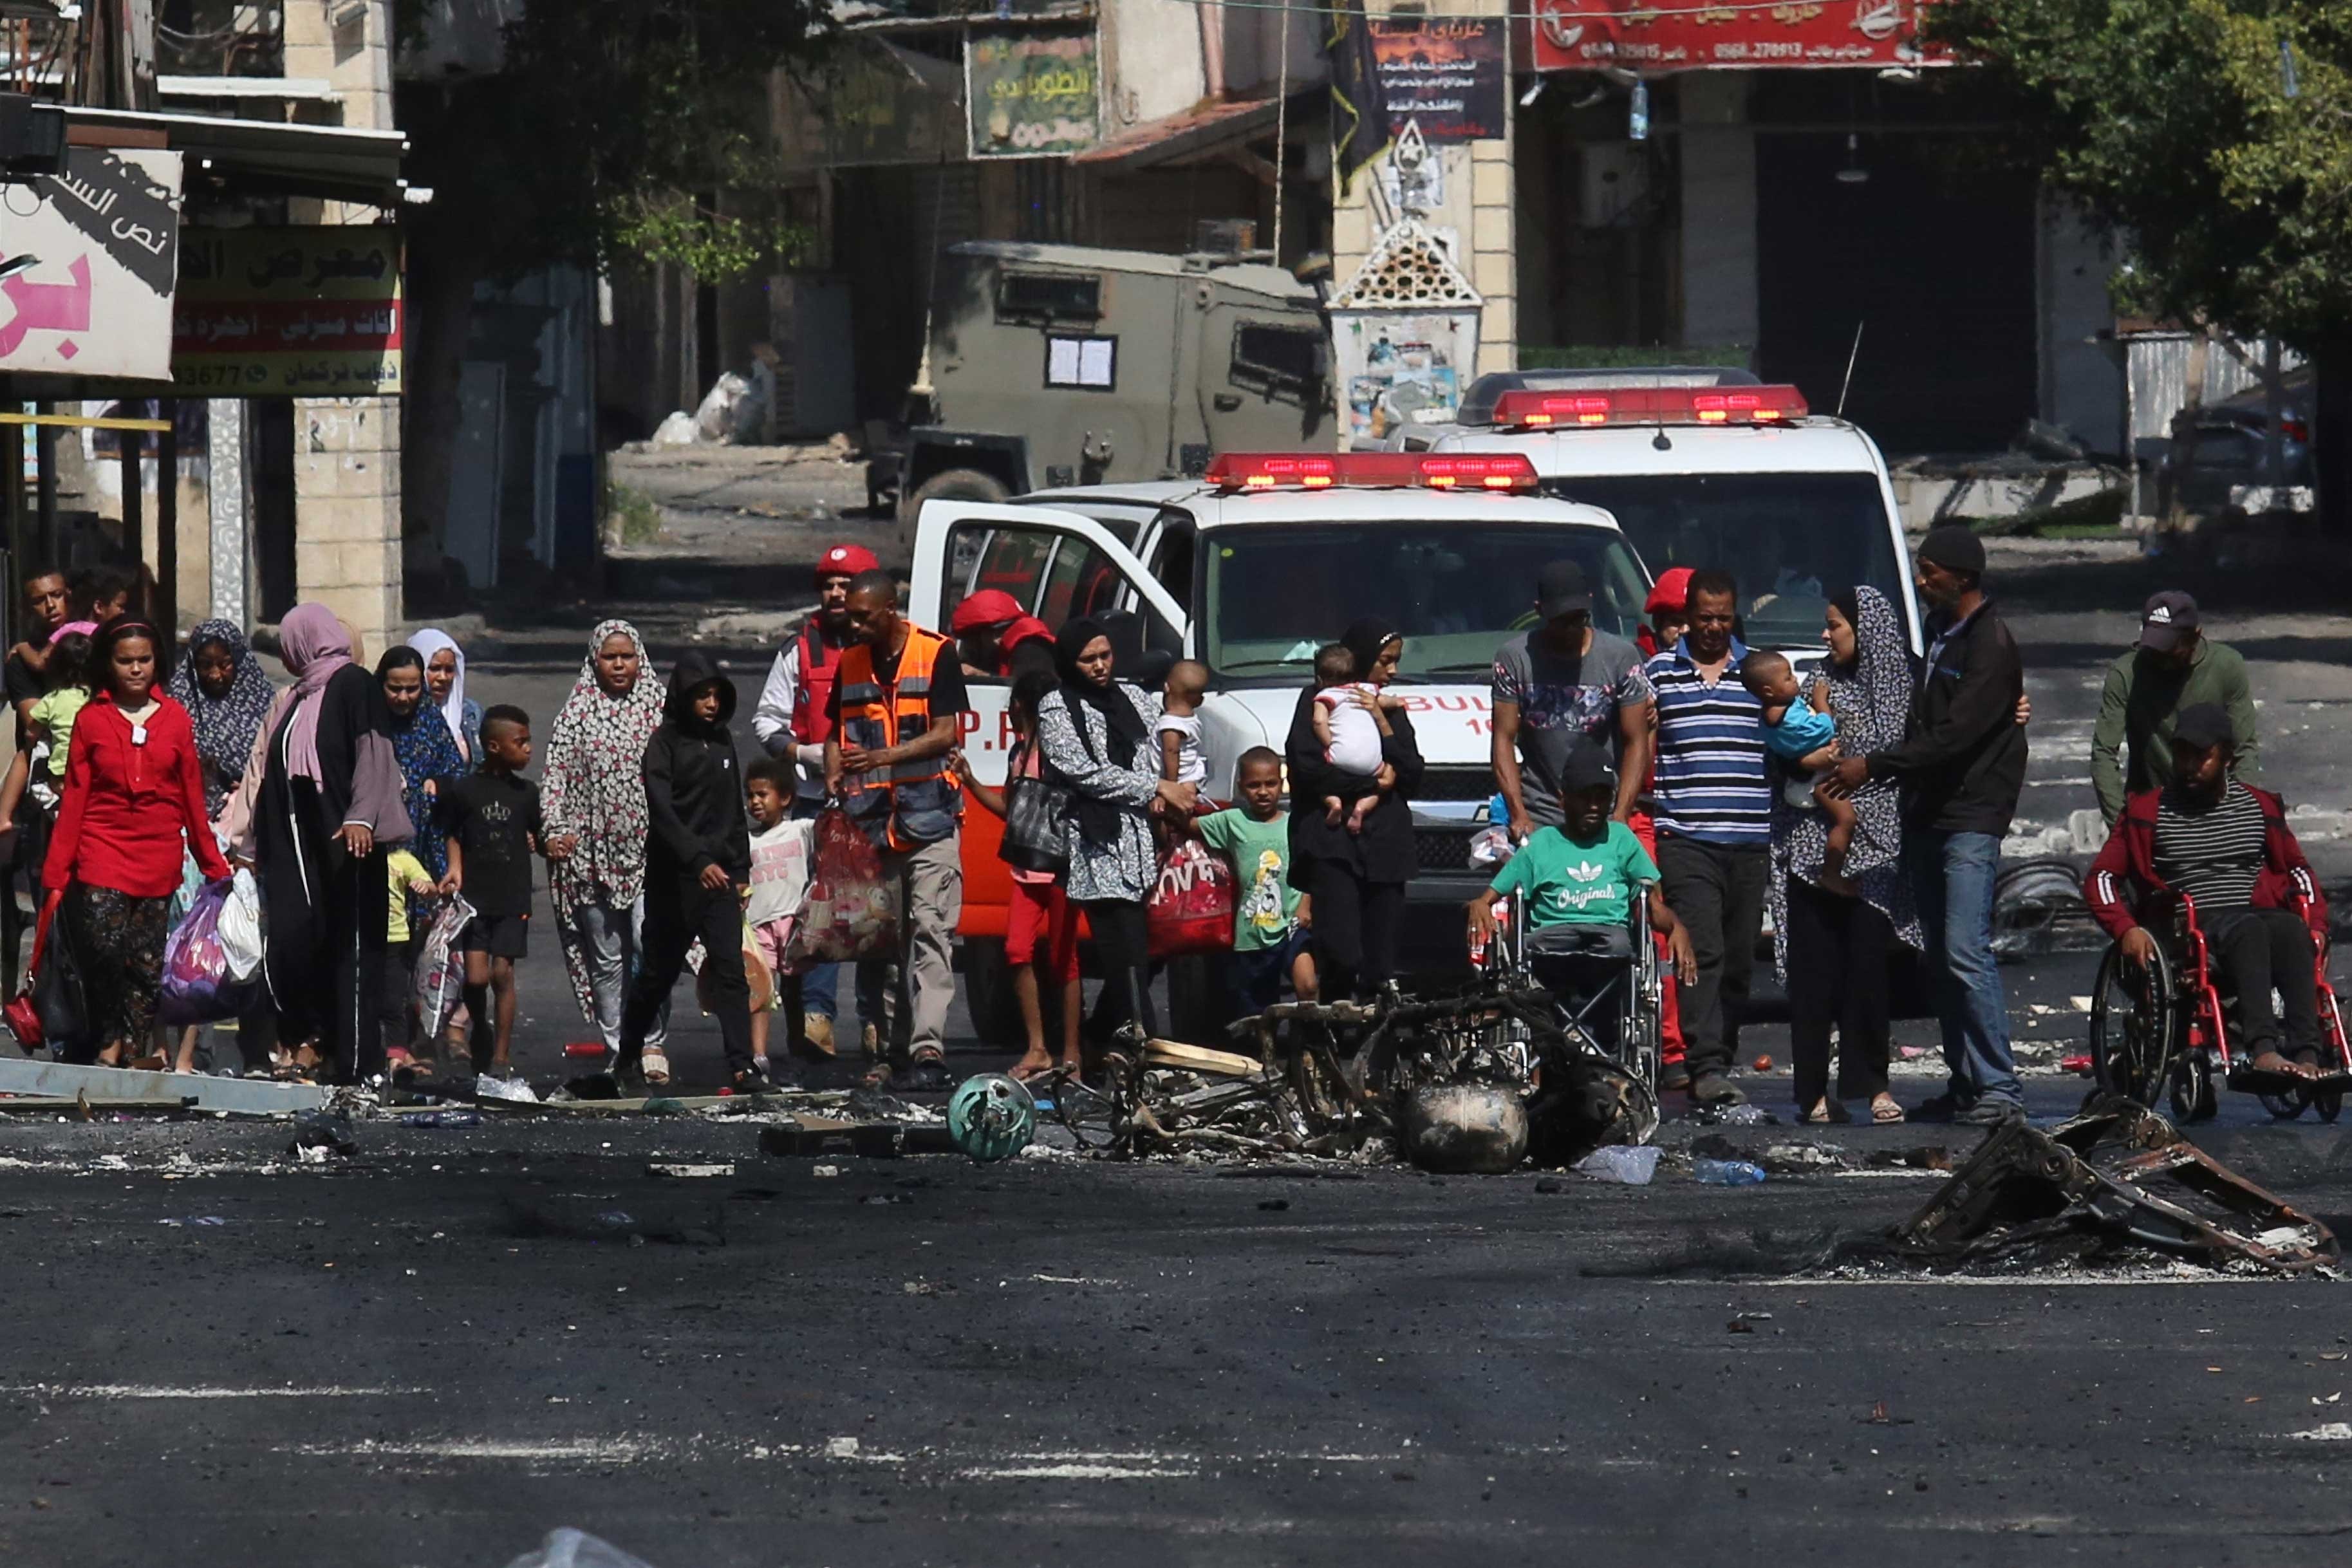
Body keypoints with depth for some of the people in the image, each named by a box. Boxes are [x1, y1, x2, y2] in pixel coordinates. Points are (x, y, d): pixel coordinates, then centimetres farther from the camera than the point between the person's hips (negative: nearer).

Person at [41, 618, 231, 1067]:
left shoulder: (174, 718, 9)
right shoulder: (91, 720, 6)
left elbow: (192, 796, 12)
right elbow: (74, 799, 5)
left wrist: (213, 863, 12)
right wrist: (56, 869, 0)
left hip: (160, 855, 2)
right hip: (103, 849, -2)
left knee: (148, 961, -1)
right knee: (104, 947, -16)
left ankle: (134, 1051, 8)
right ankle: (109, 1042, 0)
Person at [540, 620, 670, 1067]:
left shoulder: (658, 708, 6)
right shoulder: (576, 713, 7)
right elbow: (554, 774, 5)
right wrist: (556, 830, -7)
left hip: (649, 845, -1)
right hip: (594, 851, 1)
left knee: (650, 940, -16)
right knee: (607, 957, 5)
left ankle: (654, 1042, -9)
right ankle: (617, 1050, 12)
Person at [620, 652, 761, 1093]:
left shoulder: (722, 740, 12)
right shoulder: (665, 742, -6)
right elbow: (662, 812, -16)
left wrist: (741, 870, 15)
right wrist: (698, 861, -25)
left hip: (719, 875, 4)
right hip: (674, 878, -4)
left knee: (731, 971, -7)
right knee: (658, 972, 7)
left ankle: (742, 1065, -12)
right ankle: (628, 1054, 25)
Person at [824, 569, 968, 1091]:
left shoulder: (936, 655, -2)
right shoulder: (851, 663, 13)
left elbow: (946, 734, -8)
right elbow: (837, 733, 19)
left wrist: (882, 758, -18)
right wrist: (835, 775, -2)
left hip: (929, 818, -6)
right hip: (871, 823, 6)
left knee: (931, 930, -14)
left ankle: (928, 1050, -21)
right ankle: (894, 1051, 13)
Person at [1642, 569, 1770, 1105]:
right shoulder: (1658, 673, 8)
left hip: (1750, 839, 3)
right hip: (1685, 836, -3)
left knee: (1739, 959, 5)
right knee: (1702, 951, -15)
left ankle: (1719, 1059, 14)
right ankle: (1706, 1067, -22)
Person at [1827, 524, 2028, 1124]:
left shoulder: (1991, 646, -13)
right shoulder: (1939, 632, 15)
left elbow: (1954, 735, -20)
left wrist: (1873, 766, -17)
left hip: (1972, 820, -9)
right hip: (1929, 815, 9)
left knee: (1966, 951, -15)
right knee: (1942, 955, 8)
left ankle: (1999, 1087, -14)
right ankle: (1965, 1085, 12)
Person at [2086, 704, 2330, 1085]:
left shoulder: (2260, 807, 19)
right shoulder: (2149, 812, 12)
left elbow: (2297, 869, 27)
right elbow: (2101, 877, 9)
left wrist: (2316, 925, 9)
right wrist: (2127, 929, -9)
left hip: (2260, 914, 2)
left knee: (2292, 930, -35)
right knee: (2249, 929, -37)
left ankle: (2307, 1056, -48)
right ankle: (2262, 1050, -56)